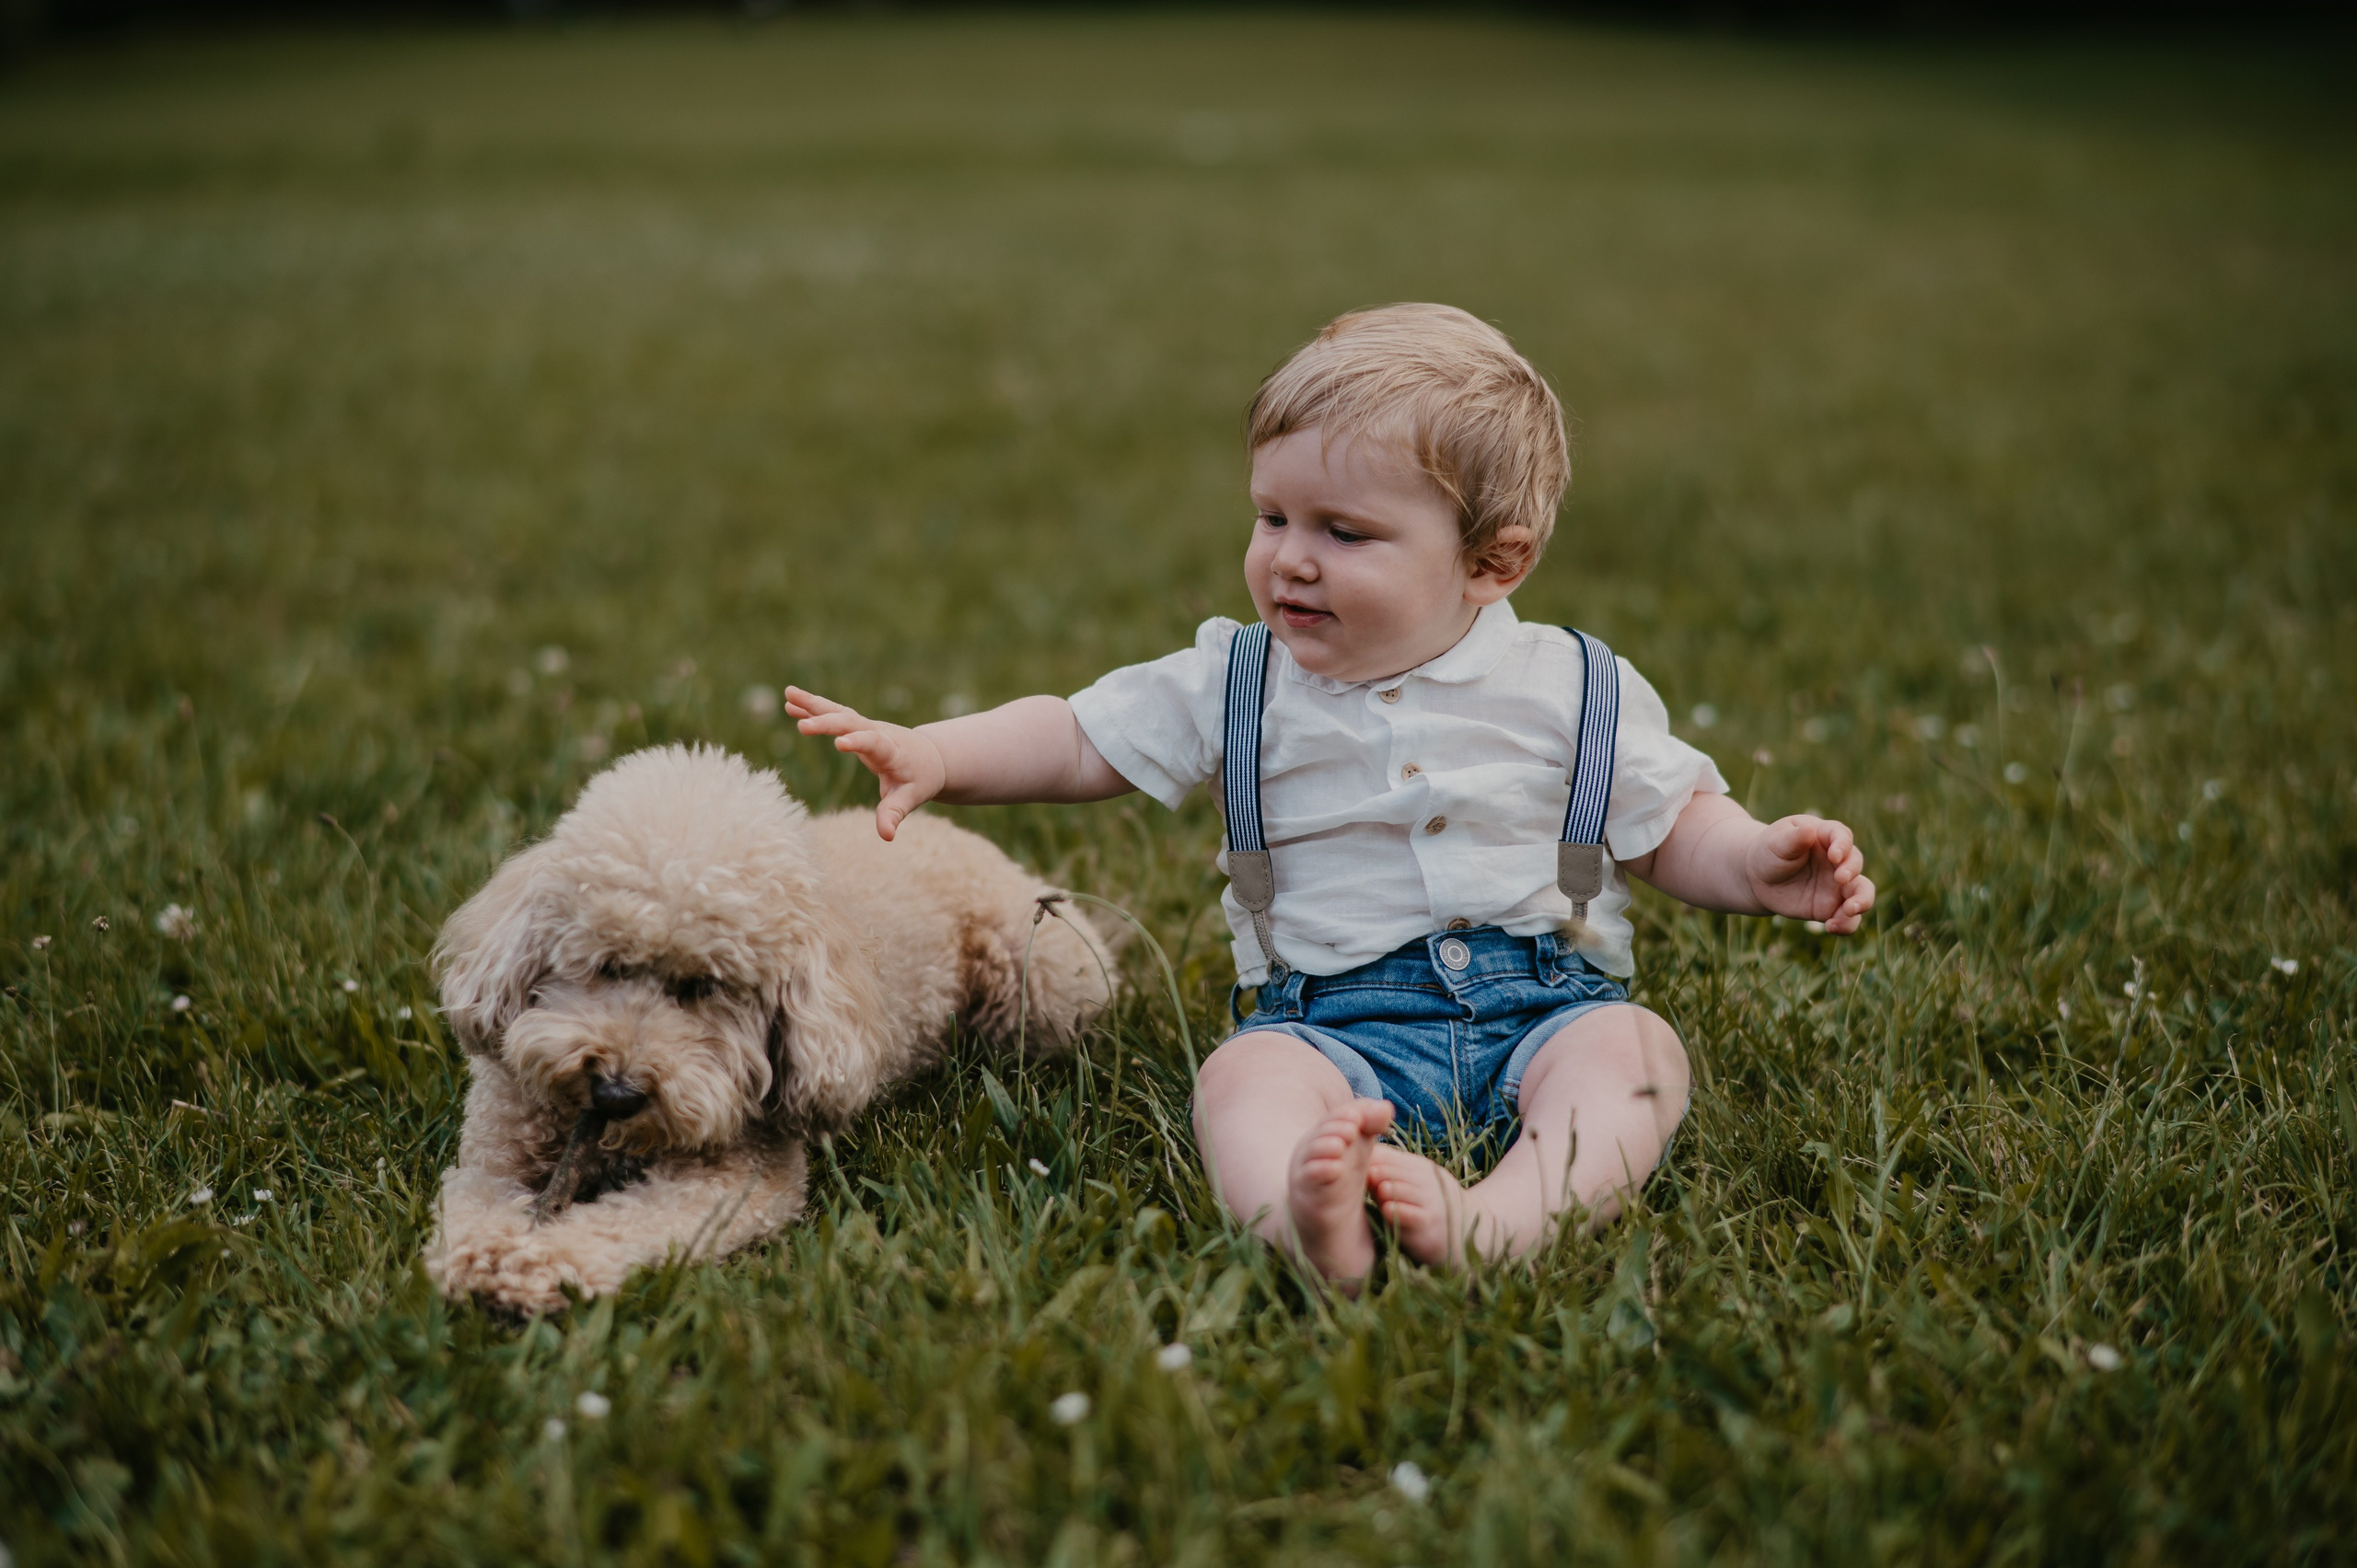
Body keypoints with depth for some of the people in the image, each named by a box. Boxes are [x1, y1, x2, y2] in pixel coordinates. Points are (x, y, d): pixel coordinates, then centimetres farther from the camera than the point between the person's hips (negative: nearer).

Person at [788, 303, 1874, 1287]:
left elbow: (1669, 823, 14)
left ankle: (1509, 1218, -52)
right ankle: (1303, 1226, -58)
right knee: (1245, 1074, -30)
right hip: (1336, 1021, 0)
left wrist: (1758, 866, -6)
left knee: (1634, 1048, -29)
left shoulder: (1570, 688, 5)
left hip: (1541, 1005, 1)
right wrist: (932, 756, -5)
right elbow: (1077, 740, 9)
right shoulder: (1237, 685, 7)